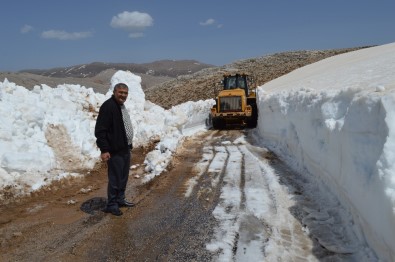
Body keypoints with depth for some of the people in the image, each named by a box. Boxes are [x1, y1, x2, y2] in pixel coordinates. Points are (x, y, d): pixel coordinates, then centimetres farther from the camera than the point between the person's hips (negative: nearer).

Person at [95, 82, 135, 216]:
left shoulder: (121, 106, 13)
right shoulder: (108, 106, -17)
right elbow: (100, 130, -20)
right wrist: (104, 149, -23)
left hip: (125, 149, 10)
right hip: (115, 151, -10)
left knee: (123, 177, 18)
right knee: (115, 179, -1)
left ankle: (120, 199, 32)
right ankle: (111, 205, 12)